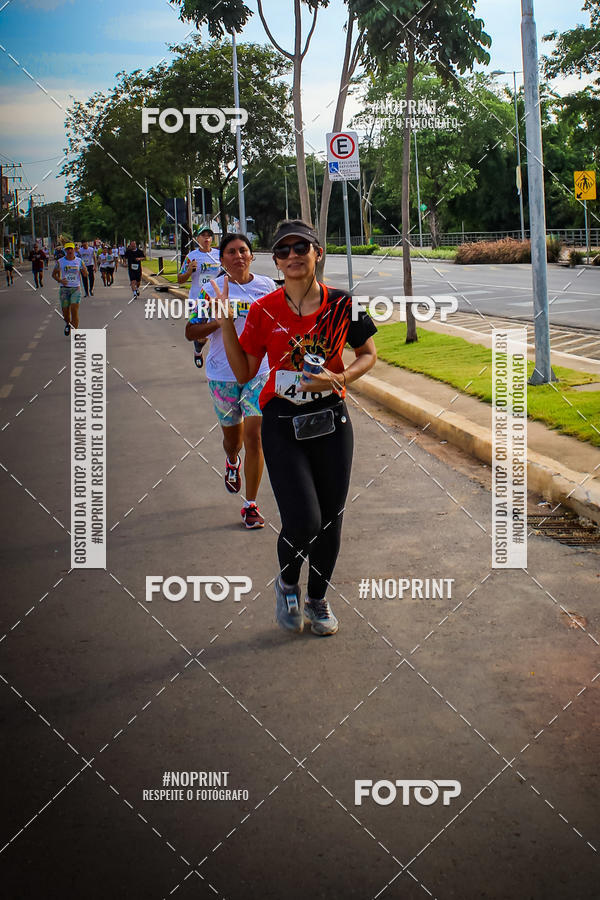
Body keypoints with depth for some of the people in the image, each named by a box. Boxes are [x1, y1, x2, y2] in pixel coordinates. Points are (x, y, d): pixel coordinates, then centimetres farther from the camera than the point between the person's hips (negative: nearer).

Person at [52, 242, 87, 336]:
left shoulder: (79, 261, 2)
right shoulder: (60, 262, 1)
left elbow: (85, 275, 6)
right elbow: (54, 274, 9)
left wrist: (84, 268, -16)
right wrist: (59, 280, -10)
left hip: (76, 289, -1)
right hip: (64, 289, 1)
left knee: (74, 310, -13)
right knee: (65, 310, 5)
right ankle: (67, 324, 39)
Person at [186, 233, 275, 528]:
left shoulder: (267, 286, 2)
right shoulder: (211, 290, -3)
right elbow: (191, 332, -2)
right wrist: (218, 321, -18)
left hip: (259, 372, 0)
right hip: (223, 374, 1)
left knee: (254, 437, -11)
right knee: (232, 437, 16)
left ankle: (251, 505, 0)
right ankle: (232, 463, 55)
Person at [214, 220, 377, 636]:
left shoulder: (341, 304, -3)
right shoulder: (264, 311, -4)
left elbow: (369, 354, 9)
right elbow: (244, 372, 0)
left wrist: (338, 378, -10)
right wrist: (226, 321, -9)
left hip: (331, 420, 2)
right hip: (283, 423, -2)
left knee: (330, 519, 9)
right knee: (303, 521, -13)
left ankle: (318, 598, 33)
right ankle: (287, 583, 20)